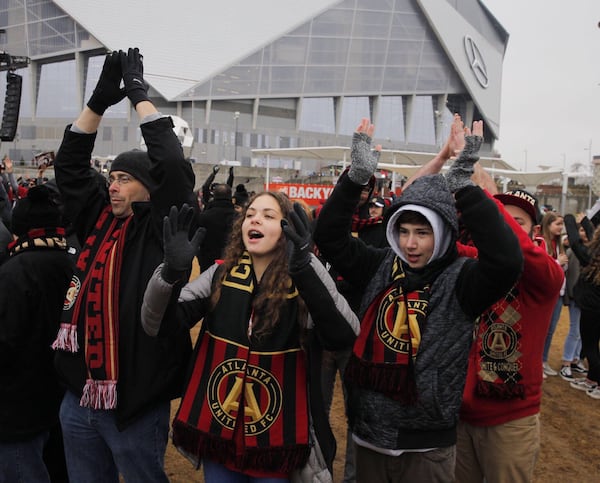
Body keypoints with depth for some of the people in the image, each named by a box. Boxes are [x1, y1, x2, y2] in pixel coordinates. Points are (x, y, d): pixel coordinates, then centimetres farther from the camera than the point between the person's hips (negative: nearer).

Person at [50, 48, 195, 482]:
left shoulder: (162, 230, -10)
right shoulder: (99, 220, 7)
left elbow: (173, 165, -21)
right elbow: (70, 164, 10)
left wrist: (138, 93, -11)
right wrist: (100, 99, 2)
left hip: (135, 400, -6)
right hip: (79, 397, 6)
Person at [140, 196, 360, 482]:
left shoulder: (305, 277, -9)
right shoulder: (221, 274, -1)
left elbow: (344, 337, -26)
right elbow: (155, 325, -7)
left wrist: (304, 270, -37)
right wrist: (172, 271, -25)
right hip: (217, 431, 3)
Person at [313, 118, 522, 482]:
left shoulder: (461, 279, -11)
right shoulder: (381, 267, -1)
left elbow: (506, 260, -30)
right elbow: (329, 236, -5)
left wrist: (463, 185, -32)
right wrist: (358, 176, -16)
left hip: (427, 444, -3)